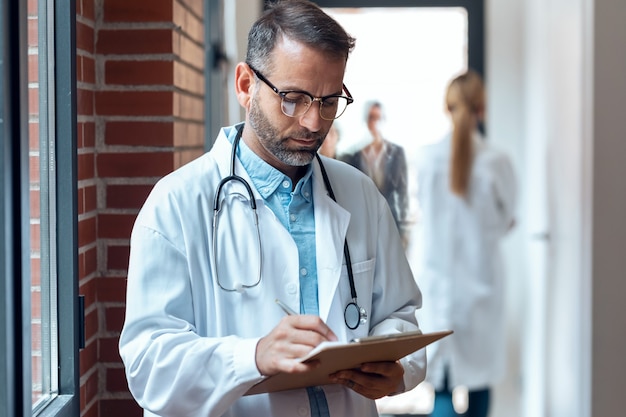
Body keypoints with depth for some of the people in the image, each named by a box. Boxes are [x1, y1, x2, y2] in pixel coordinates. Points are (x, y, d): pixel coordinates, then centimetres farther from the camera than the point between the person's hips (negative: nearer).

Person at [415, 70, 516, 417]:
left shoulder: (427, 158, -8)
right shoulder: (497, 163, -12)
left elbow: (425, 213, 5)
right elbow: (504, 222, 1)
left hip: (439, 280, 0)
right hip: (483, 280, 0)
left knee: (443, 379, 0)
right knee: (481, 374, 17)